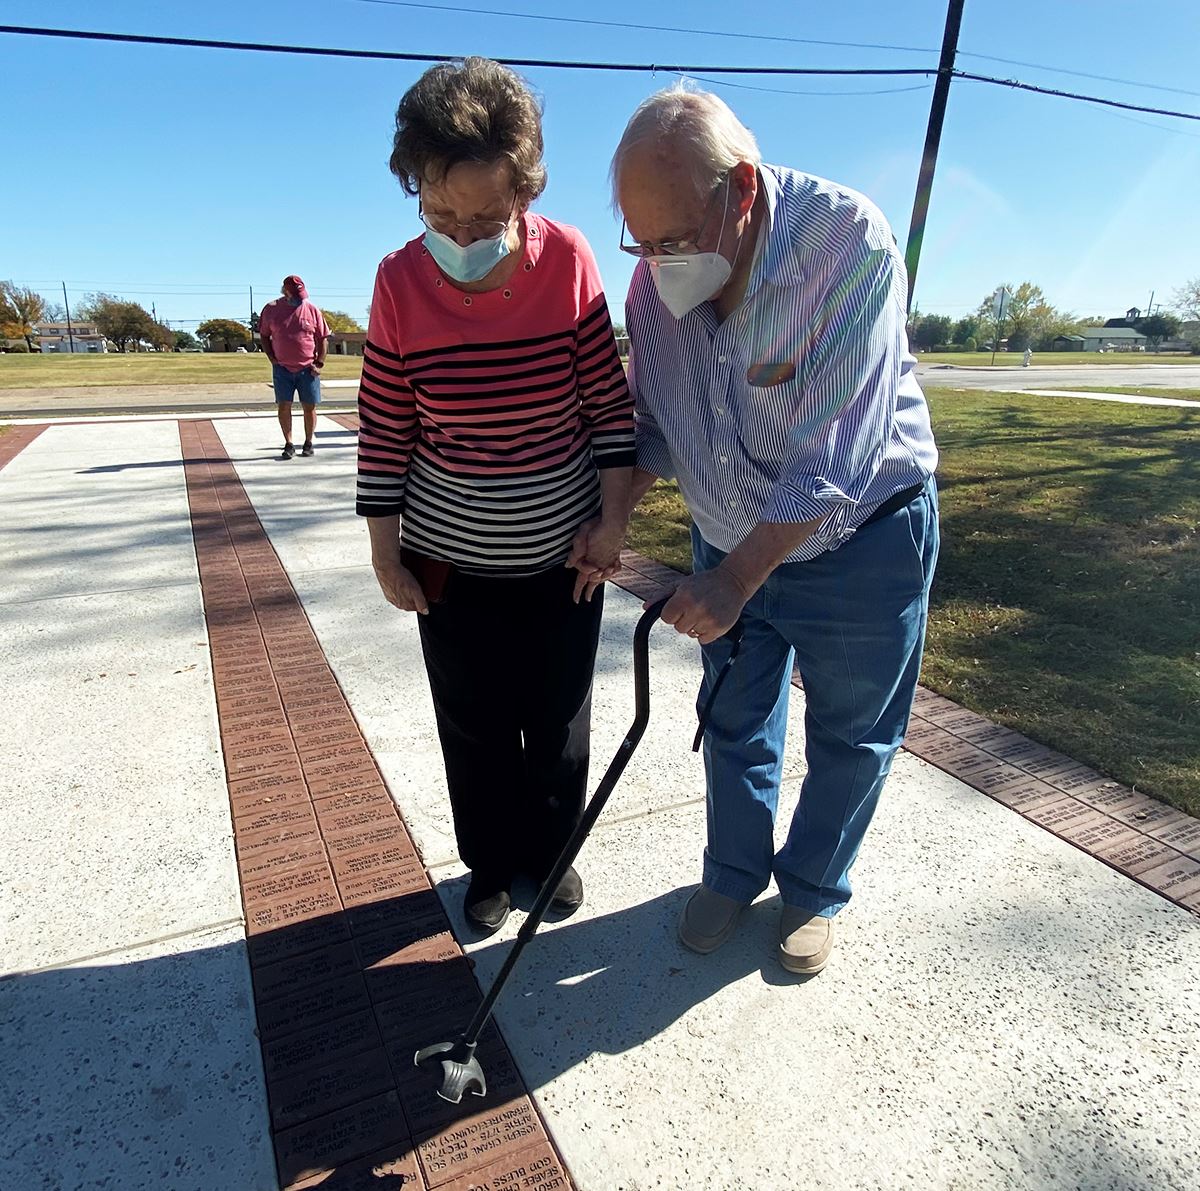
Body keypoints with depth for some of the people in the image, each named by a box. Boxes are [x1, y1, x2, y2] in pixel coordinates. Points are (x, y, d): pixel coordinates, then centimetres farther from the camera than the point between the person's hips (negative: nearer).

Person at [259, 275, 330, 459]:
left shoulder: (312, 309, 1)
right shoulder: (271, 309, 3)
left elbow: (322, 339, 4)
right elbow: (264, 336, 11)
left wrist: (319, 364, -4)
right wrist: (272, 359, 0)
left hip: (308, 369, 0)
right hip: (282, 368, 0)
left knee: (309, 407, 2)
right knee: (283, 406, -2)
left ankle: (308, 443, 17)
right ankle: (288, 444, 7)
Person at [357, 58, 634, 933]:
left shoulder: (569, 260, -11)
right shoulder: (402, 281, -10)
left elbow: (609, 398, -4)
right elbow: (384, 428, -3)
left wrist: (614, 516, -7)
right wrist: (386, 551, -1)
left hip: (563, 555, 0)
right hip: (449, 562, 1)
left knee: (559, 722, 15)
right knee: (474, 728, 13)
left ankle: (553, 851, 41)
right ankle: (492, 866, 39)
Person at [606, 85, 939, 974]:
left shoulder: (848, 241, -26)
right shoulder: (656, 282, -11)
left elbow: (840, 454, -31)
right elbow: (656, 424, 1)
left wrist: (739, 577, -32)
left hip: (861, 535, -4)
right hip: (730, 540, 4)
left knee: (850, 736, 12)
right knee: (734, 720, 15)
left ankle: (814, 891, 37)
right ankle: (734, 873, 40)